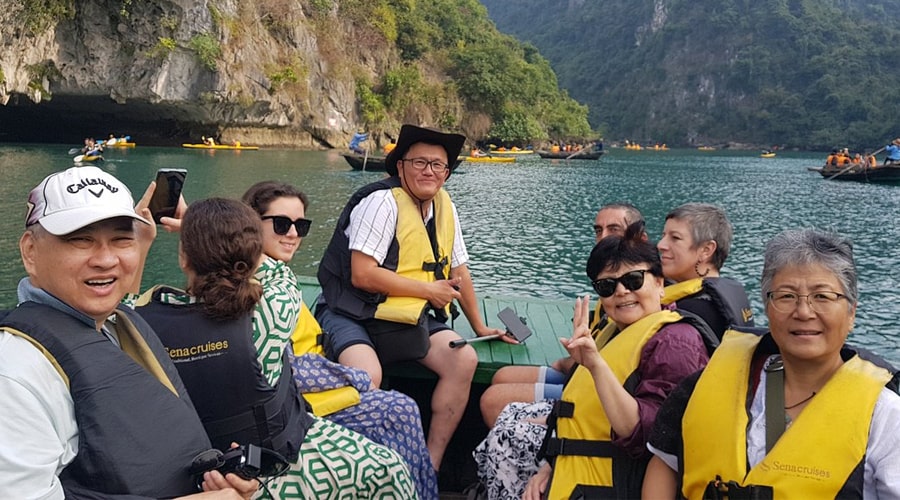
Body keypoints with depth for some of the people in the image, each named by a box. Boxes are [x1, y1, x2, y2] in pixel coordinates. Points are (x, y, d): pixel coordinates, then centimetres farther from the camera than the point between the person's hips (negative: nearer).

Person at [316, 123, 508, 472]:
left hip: (407, 316, 7)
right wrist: (431, 291, -15)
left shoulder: (445, 207, 6)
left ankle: (430, 466, -2)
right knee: (368, 377, -33)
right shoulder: (383, 201, -16)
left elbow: (459, 270, 16)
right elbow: (362, 275, -24)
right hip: (351, 313, -7)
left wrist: (479, 327, 18)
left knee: (463, 360, -12)